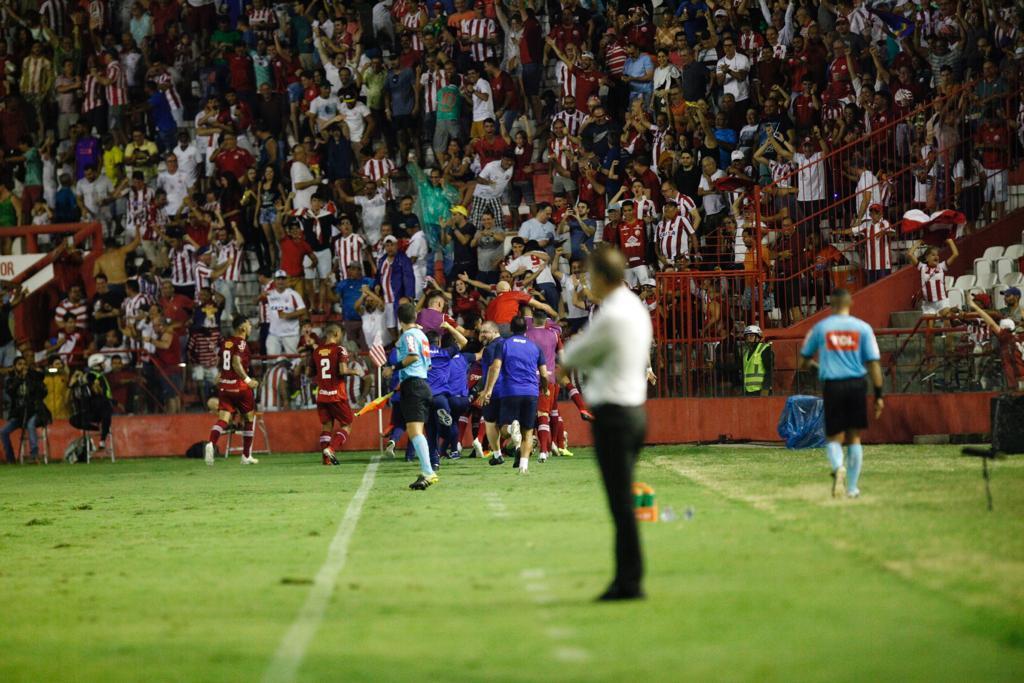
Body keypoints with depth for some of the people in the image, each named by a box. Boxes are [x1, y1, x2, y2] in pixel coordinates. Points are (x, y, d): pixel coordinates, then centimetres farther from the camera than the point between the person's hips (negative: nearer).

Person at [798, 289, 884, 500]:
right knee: (854, 437, 12)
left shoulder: (820, 327, 3)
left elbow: (804, 359, 15)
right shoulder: (863, 328, 1)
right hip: (857, 384, 0)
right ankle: (852, 487, 11)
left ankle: (838, 466, -28)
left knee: (834, 437, 5)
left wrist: (805, 364, 40)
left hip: (832, 386, 0)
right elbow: (873, 362, -3)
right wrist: (878, 395, 2)